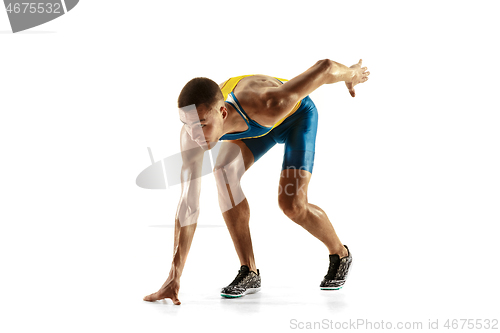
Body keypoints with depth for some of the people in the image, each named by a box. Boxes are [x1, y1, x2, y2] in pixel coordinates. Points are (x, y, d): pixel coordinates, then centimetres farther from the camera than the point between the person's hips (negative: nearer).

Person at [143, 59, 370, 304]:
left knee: (292, 204, -17)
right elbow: (188, 201, -32)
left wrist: (351, 74, -7)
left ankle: (340, 254, 14)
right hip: (257, 126, 4)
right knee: (225, 174, -22)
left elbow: (325, 67, -32)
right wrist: (174, 276, -35)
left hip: (297, 115, -4)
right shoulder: (192, 129, -34)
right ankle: (249, 272, -9)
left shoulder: (268, 106, -47)